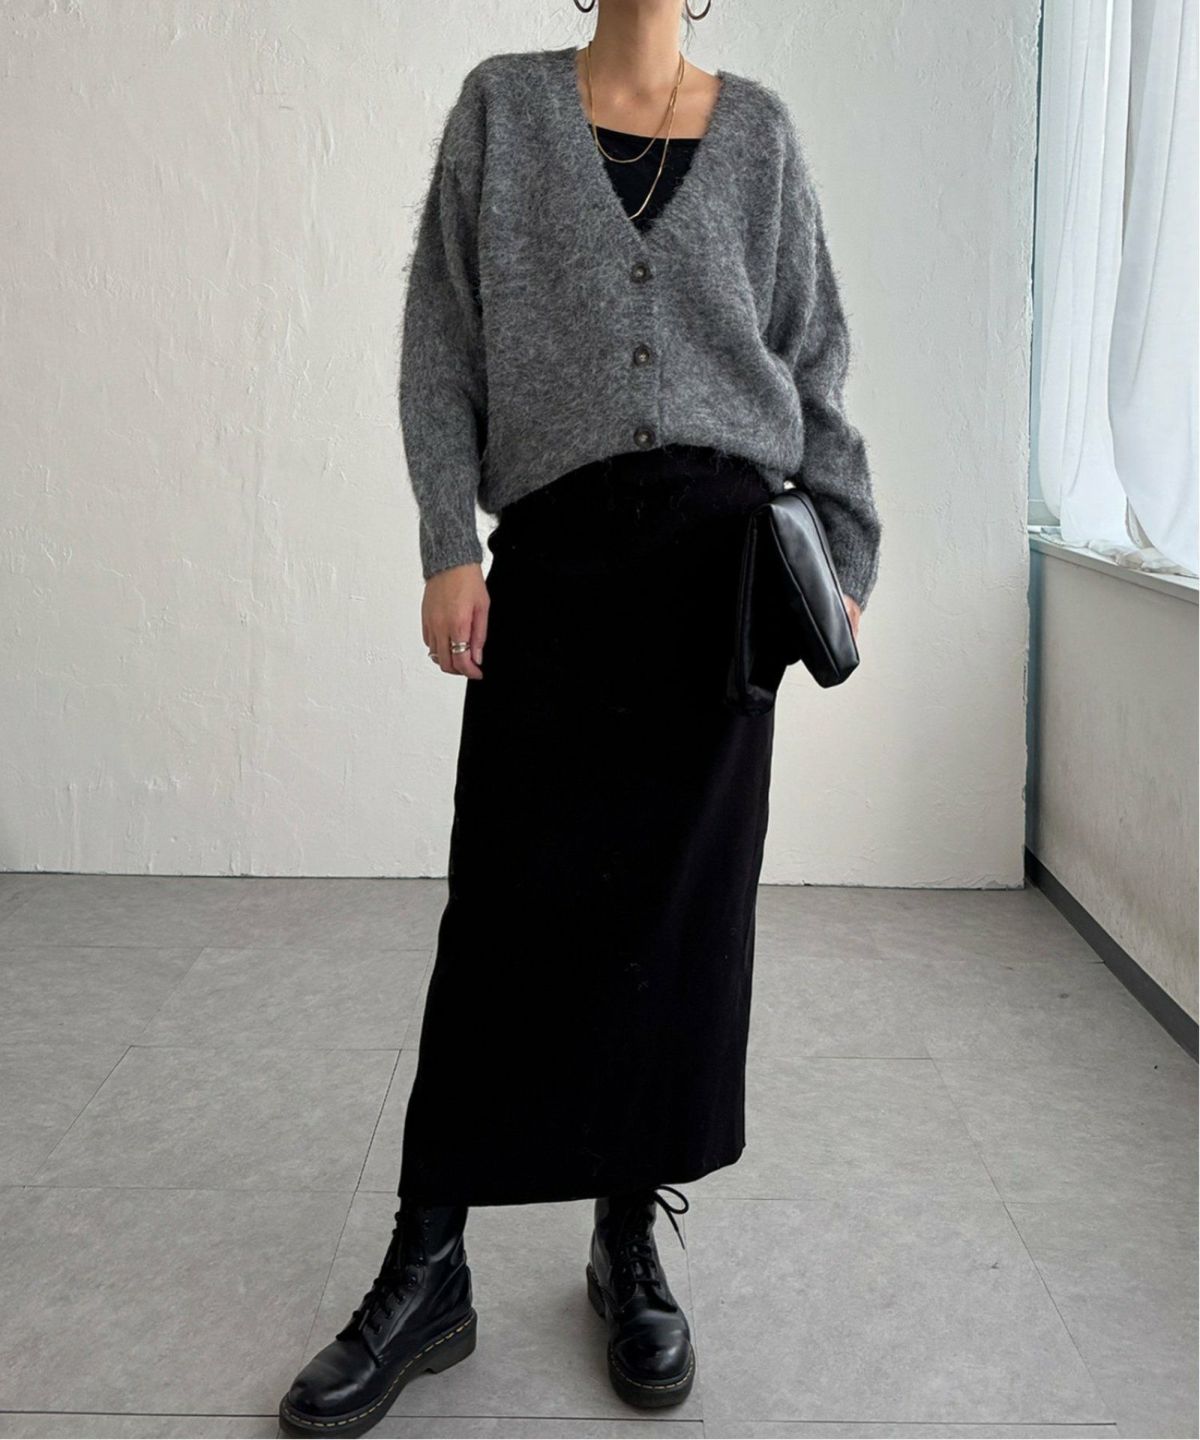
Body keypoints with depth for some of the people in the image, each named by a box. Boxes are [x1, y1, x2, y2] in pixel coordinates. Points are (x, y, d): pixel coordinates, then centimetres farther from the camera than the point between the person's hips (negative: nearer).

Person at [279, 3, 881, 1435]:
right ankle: (426, 1269, 9)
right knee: (514, 903, -3)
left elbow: (813, 362, 12)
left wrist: (844, 551, 5)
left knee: (681, 901, 4)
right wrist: (450, 547, -5)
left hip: (720, 540, 2)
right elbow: (441, 346, 4)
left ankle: (631, 1246, 18)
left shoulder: (759, 132, 12)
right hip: (556, 550, -1)